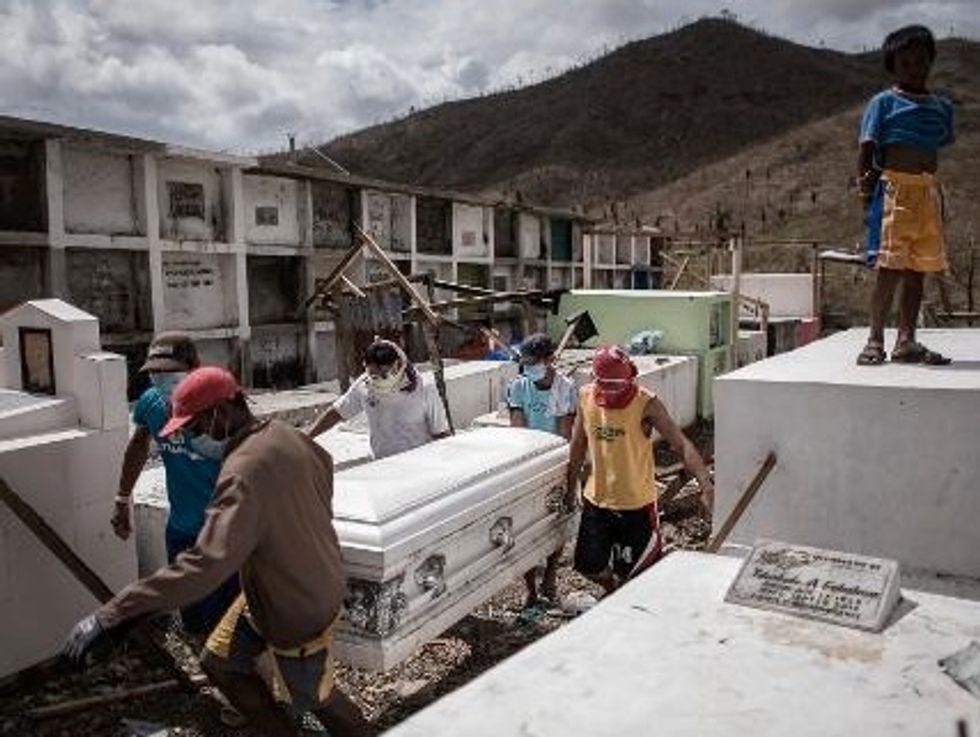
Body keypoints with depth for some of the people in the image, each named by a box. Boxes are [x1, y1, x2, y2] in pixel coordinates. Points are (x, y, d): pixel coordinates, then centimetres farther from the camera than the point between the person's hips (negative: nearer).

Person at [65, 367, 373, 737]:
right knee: (220, 662, 22)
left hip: (298, 612, -9)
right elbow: (323, 464, 14)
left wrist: (112, 615, -44)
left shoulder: (245, 473, -36)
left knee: (311, 697, 17)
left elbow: (206, 564, -45)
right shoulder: (284, 433, -8)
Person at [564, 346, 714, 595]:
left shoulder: (646, 404, -18)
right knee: (589, 567, 12)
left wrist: (706, 484, -36)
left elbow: (682, 445, -23)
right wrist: (571, 486, 16)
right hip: (596, 500, 4)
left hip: (637, 505, -4)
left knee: (636, 574, 7)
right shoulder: (586, 397, -5)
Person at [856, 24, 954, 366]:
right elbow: (867, 147, -5)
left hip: (929, 190, 6)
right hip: (894, 188, -5)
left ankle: (906, 341, 10)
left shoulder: (942, 106, 17)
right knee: (891, 267, -11)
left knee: (918, 268, 4)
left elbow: (939, 150, 22)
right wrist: (864, 183, -16)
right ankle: (875, 340, -3)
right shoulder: (884, 102, 2)